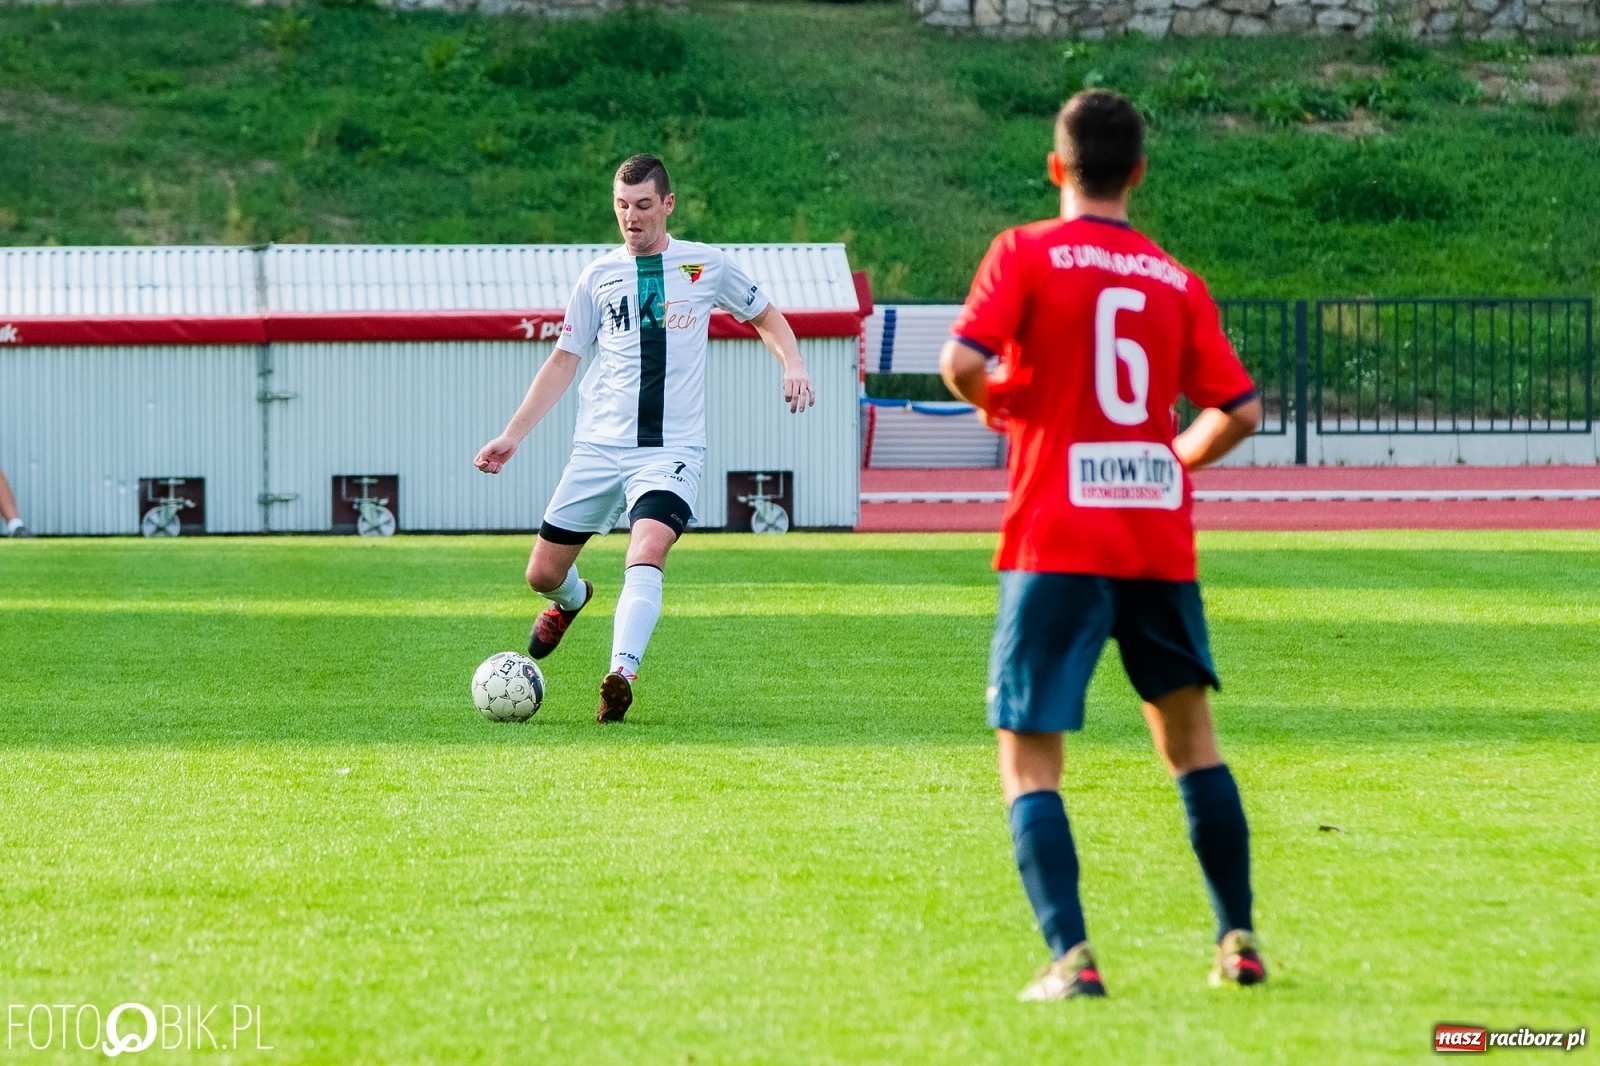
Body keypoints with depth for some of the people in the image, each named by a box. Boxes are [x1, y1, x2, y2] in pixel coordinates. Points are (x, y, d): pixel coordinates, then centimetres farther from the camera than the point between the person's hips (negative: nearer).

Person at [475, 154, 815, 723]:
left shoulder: (707, 266, 4)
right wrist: (512, 435, 9)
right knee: (542, 573, 5)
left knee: (647, 552, -29)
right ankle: (572, 600, 42)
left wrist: (793, 363, -1)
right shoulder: (599, 276, 8)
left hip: (671, 448, -3)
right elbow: (563, 360, 14)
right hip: (598, 446, 3)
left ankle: (621, 674, -40)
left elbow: (765, 315, 19)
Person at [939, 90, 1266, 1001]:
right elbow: (1240, 411, 6)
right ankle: (1239, 938, 20)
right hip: (1161, 539, 4)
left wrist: (993, 404, 6)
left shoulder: (1028, 253, -2)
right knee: (1190, 737, 20)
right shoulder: (1177, 280, 8)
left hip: (1057, 541, -4)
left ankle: (1072, 958, -14)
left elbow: (963, 360, -15)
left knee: (1029, 759, 0)